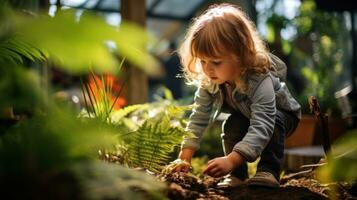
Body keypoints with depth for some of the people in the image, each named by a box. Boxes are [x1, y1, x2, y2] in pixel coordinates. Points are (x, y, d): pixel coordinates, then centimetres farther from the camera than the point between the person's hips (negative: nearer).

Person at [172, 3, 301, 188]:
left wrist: (231, 160, -63)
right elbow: (199, 117, -19)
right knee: (232, 125, -25)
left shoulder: (260, 81, -44)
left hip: (280, 115, -4)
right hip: (244, 116, 4)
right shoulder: (209, 81, -26)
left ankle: (268, 172, -25)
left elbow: (262, 126, -52)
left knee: (273, 123, -34)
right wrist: (185, 156, -27)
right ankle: (237, 175, -12)